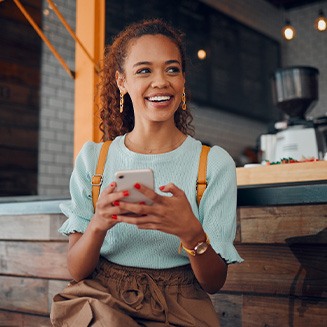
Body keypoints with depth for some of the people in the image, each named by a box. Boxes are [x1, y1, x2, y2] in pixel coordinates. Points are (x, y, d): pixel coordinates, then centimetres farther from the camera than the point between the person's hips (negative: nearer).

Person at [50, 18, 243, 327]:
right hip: (99, 300, 0)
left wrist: (190, 232, -25)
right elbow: (77, 270, 0)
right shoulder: (92, 158, 2)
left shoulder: (214, 163, -3)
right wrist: (98, 224, -21)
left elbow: (215, 282, -4)